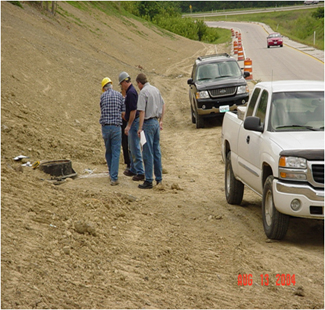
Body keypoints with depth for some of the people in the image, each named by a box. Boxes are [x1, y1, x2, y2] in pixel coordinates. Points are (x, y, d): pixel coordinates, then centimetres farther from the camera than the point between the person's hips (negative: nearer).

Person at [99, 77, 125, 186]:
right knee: (116, 152, -1)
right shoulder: (119, 95, 1)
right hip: (116, 126, -2)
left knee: (108, 151, 17)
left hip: (105, 127, 2)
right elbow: (123, 112, 4)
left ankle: (112, 174, 27)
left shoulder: (103, 96, 3)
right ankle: (114, 178, -7)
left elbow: (103, 111, 10)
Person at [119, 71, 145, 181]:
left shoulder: (131, 92, -19)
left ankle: (140, 172, -6)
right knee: (131, 148, 18)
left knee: (135, 148, -8)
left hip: (134, 123, -11)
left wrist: (128, 126, -22)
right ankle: (133, 170, 28)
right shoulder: (129, 91, 14)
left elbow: (133, 111, -23)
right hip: (132, 123, 11)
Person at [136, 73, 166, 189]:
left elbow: (142, 111, -18)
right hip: (156, 122, 8)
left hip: (148, 123, -8)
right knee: (157, 151, 13)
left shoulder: (143, 92, -13)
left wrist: (140, 128, -15)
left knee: (148, 153, -4)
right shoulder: (156, 90, 10)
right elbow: (163, 105, 19)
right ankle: (159, 179, 18)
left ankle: (149, 181, -3)